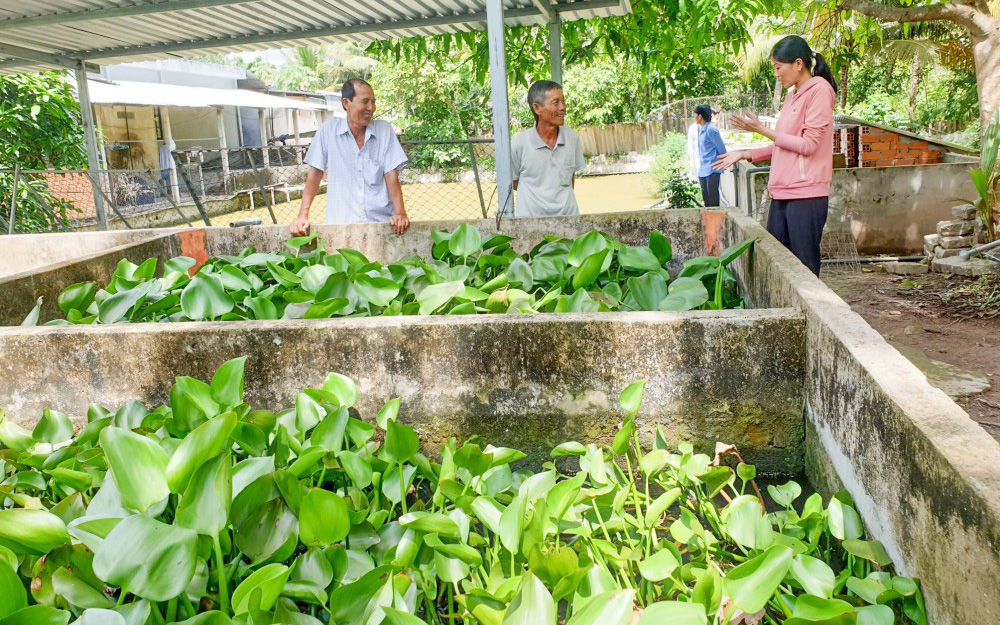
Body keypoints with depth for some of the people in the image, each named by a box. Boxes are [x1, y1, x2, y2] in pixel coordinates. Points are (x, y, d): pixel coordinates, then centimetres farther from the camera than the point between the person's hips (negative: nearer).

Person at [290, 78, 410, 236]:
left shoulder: (384, 130, 4)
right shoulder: (329, 130, 2)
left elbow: (391, 175, 0)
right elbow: (315, 173, 4)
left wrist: (401, 213, -14)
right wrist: (303, 215, -5)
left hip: (382, 222, 1)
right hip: (341, 223, -1)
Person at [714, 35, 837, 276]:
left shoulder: (819, 90, -6)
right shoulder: (793, 95, 19)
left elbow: (808, 145, -13)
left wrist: (762, 130, -10)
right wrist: (744, 155, 16)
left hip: (806, 195, -8)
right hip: (782, 193, 8)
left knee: (804, 269, -5)